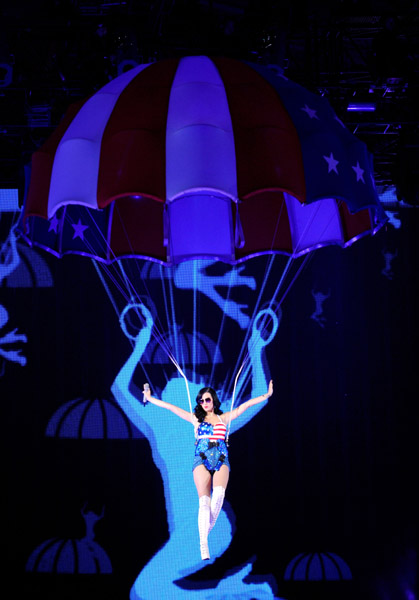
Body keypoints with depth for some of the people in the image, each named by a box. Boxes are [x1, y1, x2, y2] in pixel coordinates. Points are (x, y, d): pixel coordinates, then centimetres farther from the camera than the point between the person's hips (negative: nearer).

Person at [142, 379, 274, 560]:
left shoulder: (224, 418, 16)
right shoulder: (196, 418, 16)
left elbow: (245, 405, 14)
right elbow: (171, 407, 14)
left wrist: (267, 395, 10)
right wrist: (150, 399, 13)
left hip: (221, 460, 0)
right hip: (201, 460, 0)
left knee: (219, 493, -29)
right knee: (204, 500, -15)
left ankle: (208, 527, -9)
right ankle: (203, 544, -15)